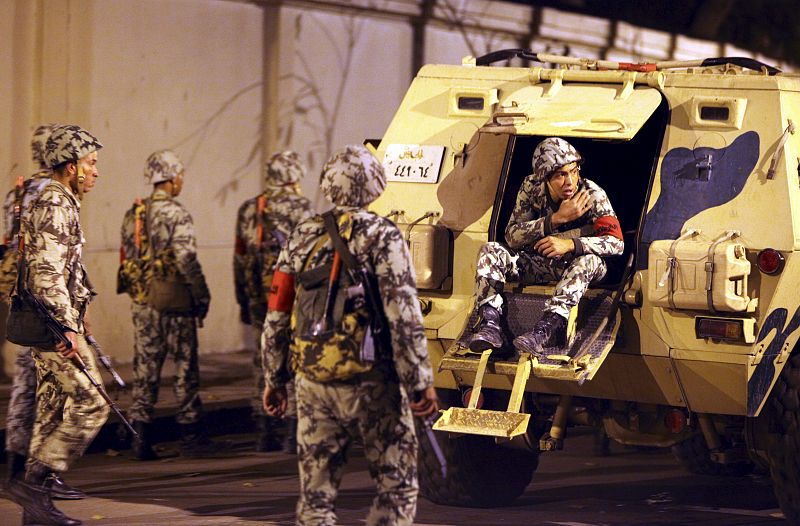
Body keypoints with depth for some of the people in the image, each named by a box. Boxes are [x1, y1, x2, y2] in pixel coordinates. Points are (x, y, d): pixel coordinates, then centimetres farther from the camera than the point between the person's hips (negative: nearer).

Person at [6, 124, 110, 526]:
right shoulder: (54, 206, -15)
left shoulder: (62, 204, 18)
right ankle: (34, 479, -9)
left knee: (52, 409, 10)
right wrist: (68, 327, -25)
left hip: (52, 324, 10)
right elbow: (47, 273, -23)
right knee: (91, 404, -10)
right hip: (56, 325, -10)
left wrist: (75, 318, 27)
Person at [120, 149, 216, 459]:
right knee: (185, 368, 4)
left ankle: (141, 438, 3)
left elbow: (126, 258, 13)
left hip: (141, 303, 6)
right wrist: (202, 296, -7)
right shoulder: (175, 214, -13)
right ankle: (190, 435, 10)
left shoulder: (132, 215, 9)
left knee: (145, 368, 7)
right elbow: (187, 261, -17)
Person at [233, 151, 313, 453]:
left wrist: (243, 301, 23)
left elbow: (240, 258, 16)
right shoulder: (298, 207, -7)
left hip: (258, 296, 6)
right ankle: (293, 435, -4)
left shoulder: (248, 210, 13)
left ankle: (266, 434, 15)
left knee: (264, 360, 12)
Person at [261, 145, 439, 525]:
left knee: (316, 495, 10)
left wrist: (274, 379, 18)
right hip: (371, 385, -4)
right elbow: (403, 315, -14)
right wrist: (420, 382, -10)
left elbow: (277, 317, 9)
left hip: (312, 384, 4)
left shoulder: (302, 237, 7)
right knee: (397, 486, 6)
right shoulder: (382, 237, -7)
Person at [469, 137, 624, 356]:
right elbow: (512, 236, -17)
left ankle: (542, 332, -50)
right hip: (539, 262, 3)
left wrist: (570, 244, -42)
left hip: (574, 264, -3)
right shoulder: (532, 187, -11)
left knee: (590, 260, -38)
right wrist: (557, 219, -29)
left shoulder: (592, 194, -18)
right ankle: (490, 326, -36)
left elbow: (616, 242, -26)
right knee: (490, 251, -18)